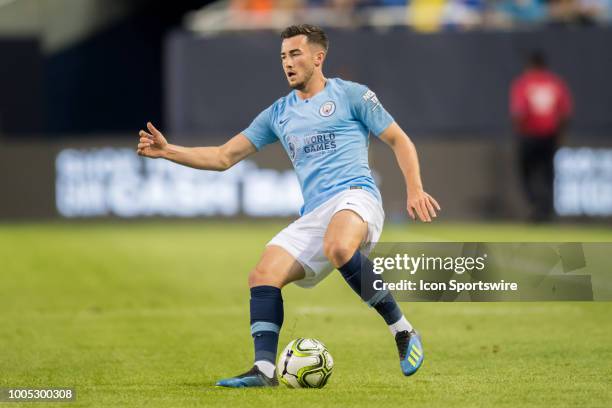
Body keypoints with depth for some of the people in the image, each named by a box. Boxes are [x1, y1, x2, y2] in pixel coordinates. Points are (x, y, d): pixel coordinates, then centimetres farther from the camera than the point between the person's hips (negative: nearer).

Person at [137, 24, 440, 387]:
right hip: (313, 216, 6)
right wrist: (168, 151, 8)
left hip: (355, 196, -6)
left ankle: (403, 332, -27)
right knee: (263, 276, -15)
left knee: (339, 248, -38)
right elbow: (224, 157, 20)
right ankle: (265, 369, -19)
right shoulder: (278, 114, 20)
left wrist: (415, 189, -7)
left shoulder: (350, 95, 7)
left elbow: (399, 141, 8)